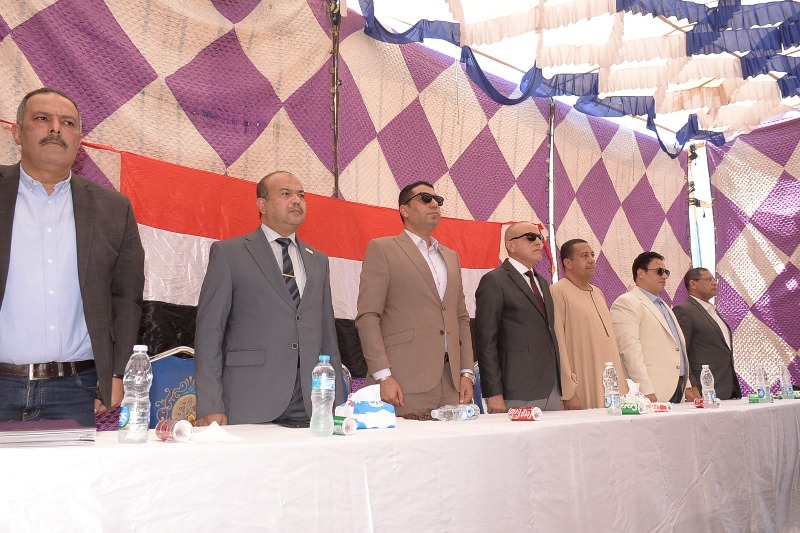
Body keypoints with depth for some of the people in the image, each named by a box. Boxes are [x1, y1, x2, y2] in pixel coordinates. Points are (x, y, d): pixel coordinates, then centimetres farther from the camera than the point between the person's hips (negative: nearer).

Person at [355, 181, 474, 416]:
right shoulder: (381, 249, 2)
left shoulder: (451, 257, 21)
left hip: (451, 380, 6)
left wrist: (466, 373, 10)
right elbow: (367, 316, -6)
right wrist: (383, 376, -14)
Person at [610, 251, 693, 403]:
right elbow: (630, 349, -15)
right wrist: (646, 391, -21)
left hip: (678, 390, 8)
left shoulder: (664, 306, 25)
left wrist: (687, 386, 16)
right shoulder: (626, 303, -5)